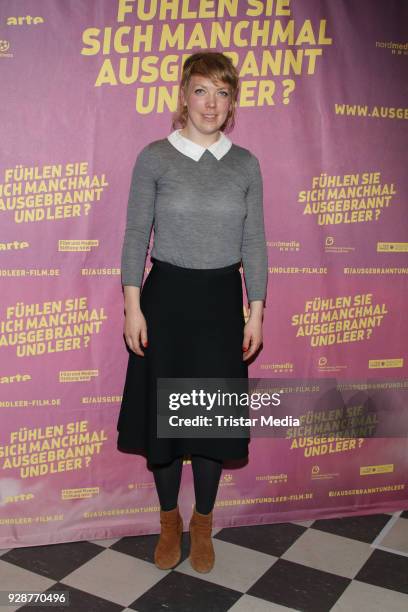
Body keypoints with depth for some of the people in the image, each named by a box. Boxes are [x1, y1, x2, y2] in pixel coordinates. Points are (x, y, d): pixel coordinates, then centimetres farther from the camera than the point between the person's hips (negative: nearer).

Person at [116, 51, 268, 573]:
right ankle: (169, 521, 31)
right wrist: (133, 307, -7)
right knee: (162, 408, 8)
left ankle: (202, 525, 30)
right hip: (166, 295, -1)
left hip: (221, 298, 2)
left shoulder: (245, 164, 3)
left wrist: (256, 313, 1)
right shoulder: (155, 157, -3)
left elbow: (254, 243, 5)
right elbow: (136, 236, -2)